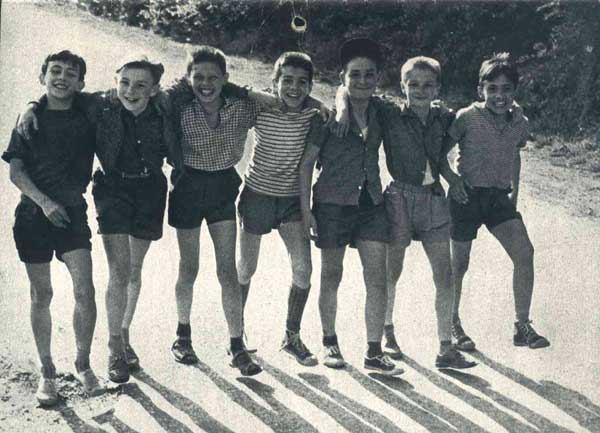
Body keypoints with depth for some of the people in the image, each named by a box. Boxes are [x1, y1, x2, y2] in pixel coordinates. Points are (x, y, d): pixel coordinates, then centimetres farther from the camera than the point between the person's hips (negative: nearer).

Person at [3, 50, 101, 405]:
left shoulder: (88, 117, 3)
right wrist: (43, 201, -15)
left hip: (73, 212, 0)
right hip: (34, 214, 0)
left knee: (85, 290, -10)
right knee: (41, 295, 6)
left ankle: (84, 364, 10)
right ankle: (47, 372, 18)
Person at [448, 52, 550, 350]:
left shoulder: (520, 123, 2)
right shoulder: (467, 118, -12)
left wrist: (515, 190, 16)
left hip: (500, 197, 4)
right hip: (467, 195, -3)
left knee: (524, 253, -14)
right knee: (459, 264, 3)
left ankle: (522, 327, -4)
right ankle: (453, 324, 26)